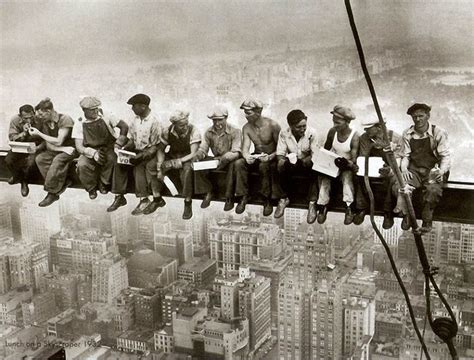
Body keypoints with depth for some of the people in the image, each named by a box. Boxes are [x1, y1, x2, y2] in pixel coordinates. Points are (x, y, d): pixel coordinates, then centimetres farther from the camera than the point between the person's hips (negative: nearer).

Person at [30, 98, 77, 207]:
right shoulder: (46, 123, 3)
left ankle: (52, 193, -25)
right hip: (56, 150, 7)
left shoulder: (65, 119, -17)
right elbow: (49, 145, 0)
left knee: (58, 160, -35)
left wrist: (39, 133, -18)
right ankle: (62, 183, -19)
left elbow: (58, 142, -22)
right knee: (40, 159, -18)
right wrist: (64, 149, -20)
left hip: (70, 149, -7)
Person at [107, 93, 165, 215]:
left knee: (139, 166, -33)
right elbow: (131, 140, 14)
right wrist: (125, 148, -7)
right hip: (137, 151, 6)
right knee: (119, 163, -18)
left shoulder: (155, 121, -14)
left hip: (150, 153, -6)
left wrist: (141, 156, -25)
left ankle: (144, 200, -24)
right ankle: (119, 197, -13)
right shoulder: (134, 120, 6)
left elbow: (155, 146, -13)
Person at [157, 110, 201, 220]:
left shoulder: (193, 131, -18)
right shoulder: (167, 131, -8)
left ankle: (188, 203, -27)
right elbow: (161, 150, -3)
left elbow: (193, 154, -22)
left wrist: (178, 161, -35)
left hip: (187, 158, -4)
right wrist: (159, 166, -19)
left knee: (187, 169, -40)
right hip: (172, 156, 4)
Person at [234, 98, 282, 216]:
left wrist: (270, 157, -32)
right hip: (256, 157, 5)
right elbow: (245, 148, -10)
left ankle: (267, 199, -24)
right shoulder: (246, 128, -2)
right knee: (239, 163, -25)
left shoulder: (272, 125, -16)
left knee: (264, 166, -38)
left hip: (272, 158, -4)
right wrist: (246, 156, -34)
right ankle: (243, 196, -15)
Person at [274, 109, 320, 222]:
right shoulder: (284, 133, -10)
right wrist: (282, 161, -32)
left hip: (306, 163, -1)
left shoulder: (311, 133, -14)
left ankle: (312, 203, -23)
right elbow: (280, 154, -7)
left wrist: (307, 160, -34)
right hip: (291, 162, 1)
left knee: (314, 169, -34)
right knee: (281, 166, -32)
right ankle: (284, 198, -11)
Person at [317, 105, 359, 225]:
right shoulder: (332, 132, -5)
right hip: (332, 163, 3)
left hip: (346, 166, -3)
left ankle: (349, 208, -30)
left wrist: (349, 164, -41)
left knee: (347, 176, -35)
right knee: (324, 176, -27)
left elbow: (353, 159, -20)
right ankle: (322, 206, -19)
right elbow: (325, 150, 9)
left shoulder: (354, 136, -17)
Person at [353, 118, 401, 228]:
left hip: (389, 169, -3)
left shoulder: (395, 138, -13)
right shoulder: (364, 138, -3)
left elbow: (397, 159, -18)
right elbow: (362, 158, -2)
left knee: (392, 180, -36)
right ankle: (361, 209, -13)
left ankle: (388, 214, -21)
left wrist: (390, 169, -41)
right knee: (359, 178, -28)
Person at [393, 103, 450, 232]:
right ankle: (407, 215, -2)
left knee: (433, 190, -35)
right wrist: (404, 169, -12)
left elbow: (446, 156, -4)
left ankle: (427, 220, -8)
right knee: (398, 186, -28)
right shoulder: (407, 134, 6)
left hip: (433, 170, -2)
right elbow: (405, 156, 8)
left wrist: (441, 171, -22)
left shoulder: (439, 133, -3)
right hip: (413, 170, 2)